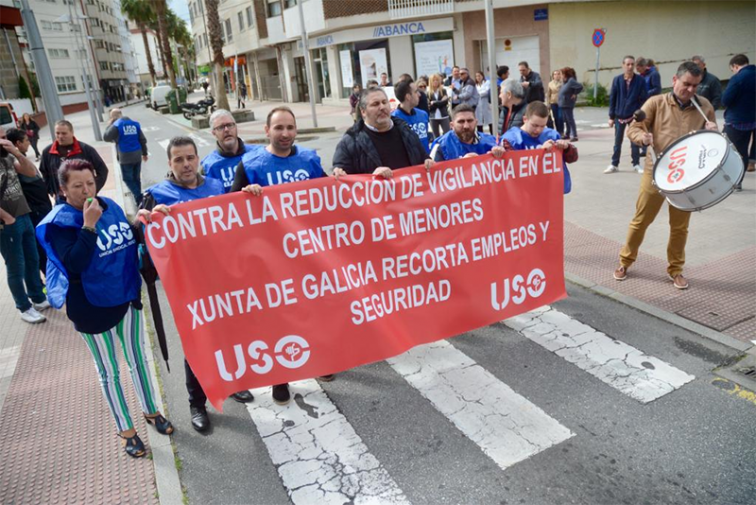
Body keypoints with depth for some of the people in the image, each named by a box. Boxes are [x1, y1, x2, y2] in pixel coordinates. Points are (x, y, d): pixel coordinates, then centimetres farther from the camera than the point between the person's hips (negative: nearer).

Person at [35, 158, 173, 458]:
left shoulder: (111, 206, 1)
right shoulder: (59, 222, -15)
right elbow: (74, 263, -29)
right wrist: (89, 225, -31)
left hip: (127, 298, 5)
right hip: (92, 307, -5)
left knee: (137, 358, 19)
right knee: (108, 371, 10)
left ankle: (151, 411, 39)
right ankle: (126, 430, 27)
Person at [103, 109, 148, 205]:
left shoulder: (116, 125, -10)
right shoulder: (135, 124, 6)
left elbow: (106, 137, -7)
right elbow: (143, 140, 7)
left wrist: (110, 124, 2)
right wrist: (145, 153, 17)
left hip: (125, 157, -5)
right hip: (137, 156, 5)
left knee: (128, 179, 4)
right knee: (137, 178, 15)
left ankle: (139, 197, -12)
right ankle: (138, 198, 21)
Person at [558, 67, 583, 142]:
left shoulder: (571, 81, -17)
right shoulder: (566, 82, 11)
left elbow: (580, 86, -26)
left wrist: (575, 94, -16)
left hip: (568, 105, -9)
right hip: (563, 105, 9)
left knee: (570, 120, -7)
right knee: (566, 120, 17)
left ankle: (574, 136, -5)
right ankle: (567, 134, 29)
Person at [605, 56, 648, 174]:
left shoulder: (640, 80, -5)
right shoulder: (617, 80, -3)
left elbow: (644, 99, -3)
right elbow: (612, 98, 1)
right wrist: (611, 116, 0)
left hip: (634, 116, -1)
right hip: (619, 116, 1)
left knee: (635, 141, 7)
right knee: (617, 141, 9)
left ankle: (636, 164, 18)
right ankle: (614, 164, 18)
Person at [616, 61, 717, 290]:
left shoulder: (704, 106, 5)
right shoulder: (656, 102, -3)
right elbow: (633, 128, -3)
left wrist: (712, 132, -9)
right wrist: (642, 137, -25)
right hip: (656, 172, -2)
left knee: (680, 226, 9)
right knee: (641, 220, 7)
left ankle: (675, 269, 24)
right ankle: (625, 261, 24)